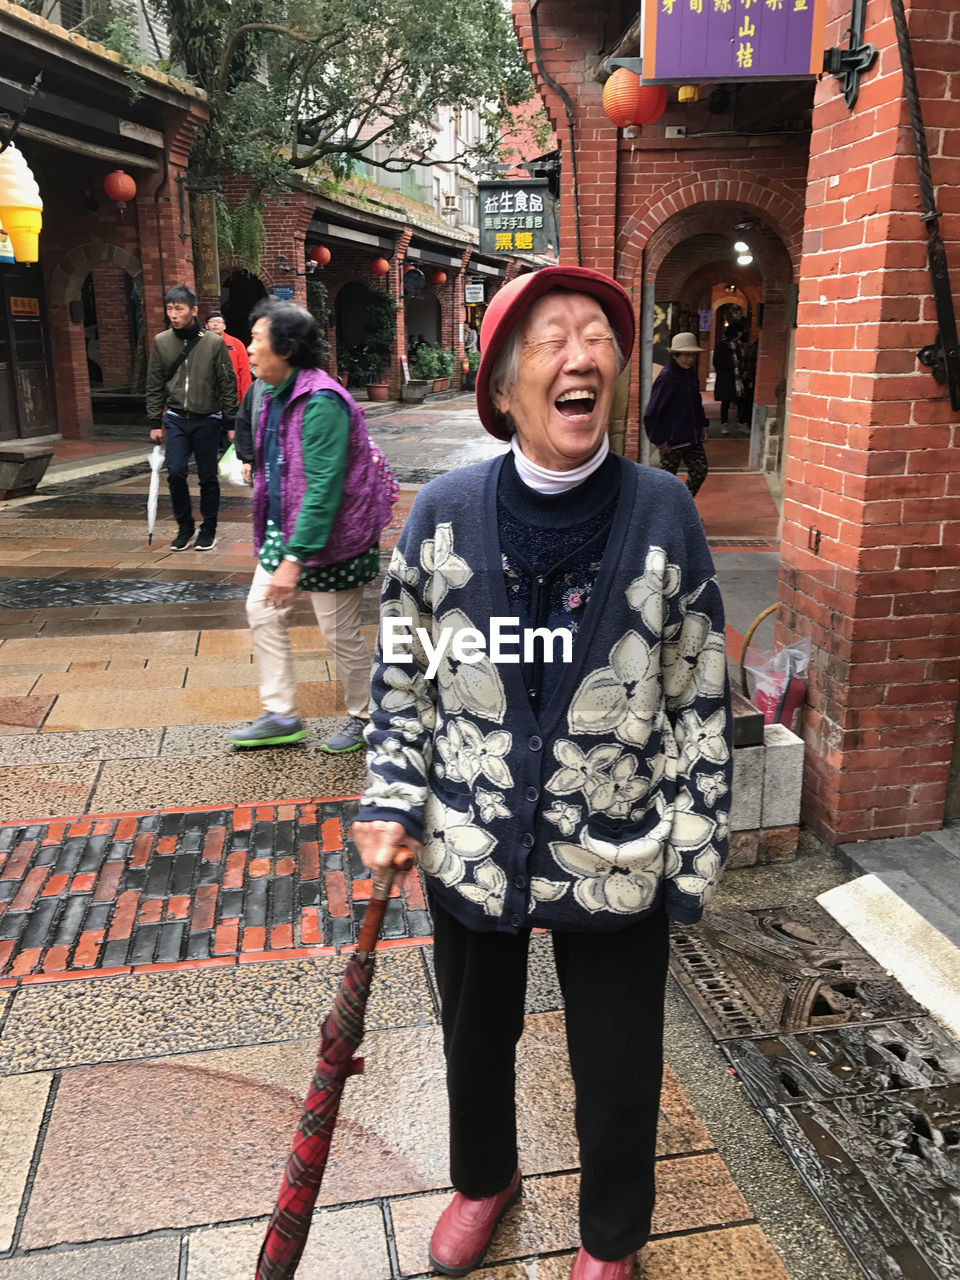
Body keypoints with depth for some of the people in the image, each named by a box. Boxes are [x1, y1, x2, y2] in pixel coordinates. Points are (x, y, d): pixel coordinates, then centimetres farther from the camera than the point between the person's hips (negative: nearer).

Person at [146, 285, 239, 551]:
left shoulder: (214, 343, -8)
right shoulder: (161, 342, 1)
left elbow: (228, 386, -3)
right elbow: (155, 386, 7)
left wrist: (231, 424, -3)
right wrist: (155, 423, 5)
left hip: (207, 420, -2)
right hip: (176, 419, 2)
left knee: (208, 477, 5)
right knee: (175, 472, -8)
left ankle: (208, 530, 20)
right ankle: (185, 526, 11)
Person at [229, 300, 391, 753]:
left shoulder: (321, 402, -23)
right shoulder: (276, 394, 8)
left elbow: (323, 489, -28)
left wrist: (295, 559, -31)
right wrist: (278, 544, 20)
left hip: (328, 539, -10)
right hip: (283, 530, 10)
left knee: (341, 633, 2)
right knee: (262, 612, 11)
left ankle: (362, 718, 24)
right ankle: (281, 716, 23)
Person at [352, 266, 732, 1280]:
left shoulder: (662, 513, -12)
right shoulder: (445, 513, -9)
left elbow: (701, 695, -7)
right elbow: (401, 673, 2)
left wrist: (694, 849, -5)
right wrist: (393, 801, -5)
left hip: (616, 855, -1)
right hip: (471, 848, 2)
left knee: (617, 1069, 17)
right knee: (475, 1036, 25)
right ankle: (483, 1177, 58)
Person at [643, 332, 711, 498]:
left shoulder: (690, 374, 6)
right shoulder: (666, 378, -18)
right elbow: (650, 415, -19)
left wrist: (702, 426, 12)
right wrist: (659, 442, -17)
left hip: (691, 438, 8)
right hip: (672, 440, -8)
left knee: (700, 471, 9)